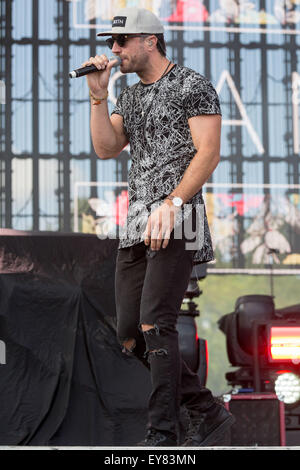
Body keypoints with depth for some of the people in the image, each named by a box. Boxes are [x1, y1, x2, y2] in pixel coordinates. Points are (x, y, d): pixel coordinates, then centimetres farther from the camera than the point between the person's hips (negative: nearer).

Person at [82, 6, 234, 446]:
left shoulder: (193, 86, -3)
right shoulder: (129, 97, 20)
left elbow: (209, 153, -12)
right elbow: (105, 148, 9)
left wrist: (171, 204, -22)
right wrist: (98, 95, -1)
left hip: (178, 219, -8)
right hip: (136, 225, 8)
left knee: (155, 327, -17)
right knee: (131, 337, 5)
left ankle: (162, 435, -14)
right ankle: (209, 413, 16)